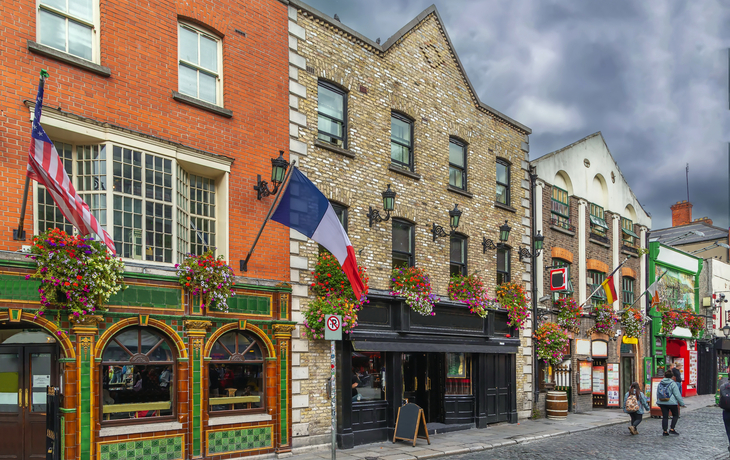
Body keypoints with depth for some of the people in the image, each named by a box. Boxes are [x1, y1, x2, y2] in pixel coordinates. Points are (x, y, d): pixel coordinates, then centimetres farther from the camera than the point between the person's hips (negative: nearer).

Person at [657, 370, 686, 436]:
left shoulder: (660, 383, 7)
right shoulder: (673, 384, -10)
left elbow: (657, 394, 15)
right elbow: (677, 394, -10)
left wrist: (659, 402, 27)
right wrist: (682, 403, -3)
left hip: (662, 402, 5)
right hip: (671, 402, -5)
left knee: (665, 417, 8)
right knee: (675, 415, 13)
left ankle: (665, 431, 6)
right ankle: (672, 429, 4)